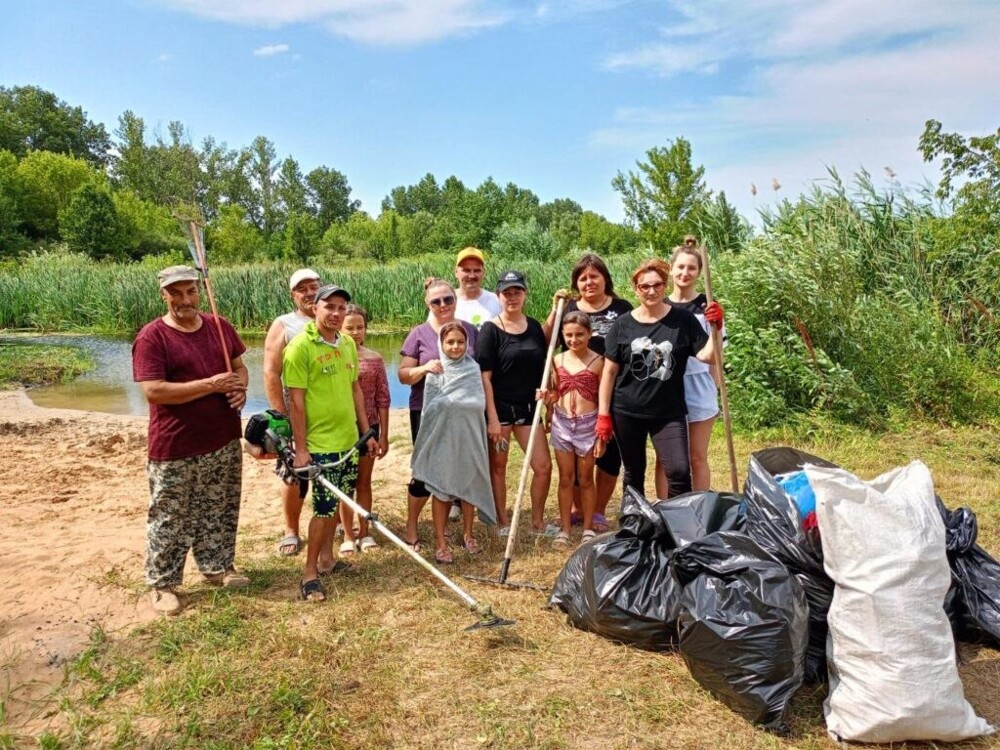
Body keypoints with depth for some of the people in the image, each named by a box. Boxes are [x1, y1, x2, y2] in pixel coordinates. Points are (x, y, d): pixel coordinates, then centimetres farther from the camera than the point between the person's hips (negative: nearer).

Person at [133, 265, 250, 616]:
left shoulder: (219, 326, 6)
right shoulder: (152, 336, -13)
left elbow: (239, 366, 16)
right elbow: (153, 391, -20)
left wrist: (240, 387, -7)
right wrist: (211, 384, -22)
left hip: (224, 442, 6)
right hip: (175, 449, -5)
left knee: (220, 511, 18)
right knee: (171, 519, 7)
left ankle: (217, 567, 35)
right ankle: (163, 584, 22)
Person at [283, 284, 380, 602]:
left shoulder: (348, 344, 8)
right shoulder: (301, 346, -12)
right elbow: (296, 400, -13)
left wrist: (367, 432, 15)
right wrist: (300, 448, -14)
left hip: (349, 441, 7)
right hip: (320, 444, -7)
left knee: (336, 503, 16)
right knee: (324, 508, -3)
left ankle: (326, 558, 32)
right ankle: (310, 572, 11)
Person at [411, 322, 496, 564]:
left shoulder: (473, 369, 1)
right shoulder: (435, 372, -1)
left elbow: (479, 404, -6)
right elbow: (429, 408, -4)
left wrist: (447, 402, -9)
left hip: (468, 437, 1)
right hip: (442, 437, -1)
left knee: (468, 485, 11)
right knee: (441, 489, 3)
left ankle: (467, 534, 28)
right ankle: (441, 543, 10)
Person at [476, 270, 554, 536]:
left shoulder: (534, 327, 7)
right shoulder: (490, 329, -8)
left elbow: (543, 365, 15)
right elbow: (484, 377, -11)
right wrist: (492, 418, -15)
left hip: (528, 408, 5)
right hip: (499, 407, -4)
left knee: (544, 466, 4)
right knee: (498, 467, 7)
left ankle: (538, 522, 22)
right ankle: (503, 524, 22)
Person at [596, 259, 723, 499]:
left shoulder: (683, 320, -1)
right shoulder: (622, 325, -1)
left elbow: (708, 356, -7)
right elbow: (609, 372, 1)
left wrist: (716, 327, -23)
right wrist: (603, 414, -2)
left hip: (669, 412, -1)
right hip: (626, 412, 1)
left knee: (679, 471, -12)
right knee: (633, 473, 14)